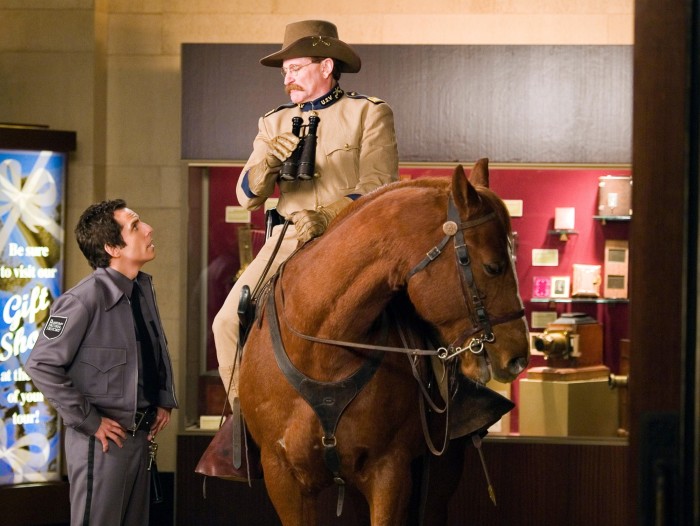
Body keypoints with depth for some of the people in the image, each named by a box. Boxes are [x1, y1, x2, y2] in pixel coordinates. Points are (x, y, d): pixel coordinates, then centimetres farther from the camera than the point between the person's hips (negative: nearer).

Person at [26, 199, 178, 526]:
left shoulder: (143, 289, 5)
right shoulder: (86, 299, -19)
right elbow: (41, 365, -19)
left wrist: (165, 401, 10)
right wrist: (88, 421, -16)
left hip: (141, 434, 8)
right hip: (102, 438, -8)